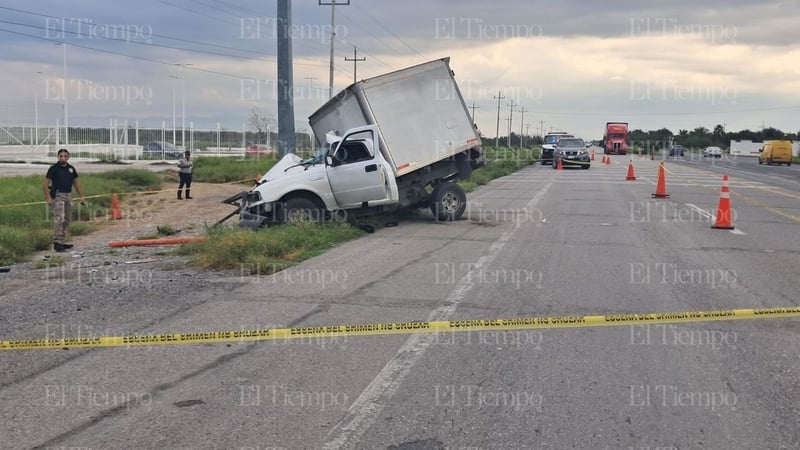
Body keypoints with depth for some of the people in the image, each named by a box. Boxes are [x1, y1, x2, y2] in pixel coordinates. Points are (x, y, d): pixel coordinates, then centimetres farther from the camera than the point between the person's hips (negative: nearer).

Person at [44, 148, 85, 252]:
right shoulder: (53, 168, -6)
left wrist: (81, 196, 12)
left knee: (66, 220, 10)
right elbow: (46, 183, -6)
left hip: (68, 196, 6)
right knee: (59, 219, -16)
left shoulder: (71, 168, 10)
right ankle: (57, 243, -18)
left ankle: (61, 242, 18)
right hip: (58, 196, -6)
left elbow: (76, 183, 17)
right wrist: (48, 198, -14)